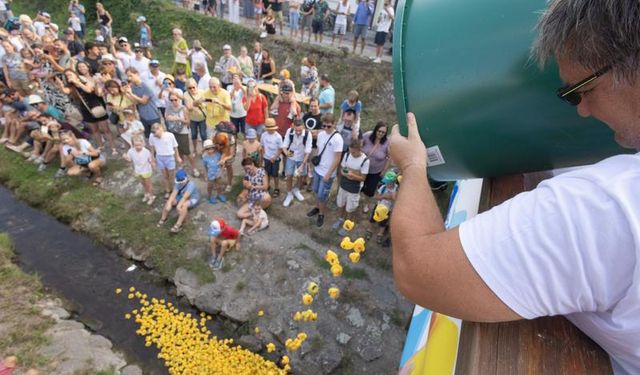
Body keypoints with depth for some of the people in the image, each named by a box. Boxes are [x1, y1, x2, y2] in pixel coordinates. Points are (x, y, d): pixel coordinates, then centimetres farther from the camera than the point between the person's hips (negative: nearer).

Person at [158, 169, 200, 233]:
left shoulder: (191, 184, -31)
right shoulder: (178, 183, -9)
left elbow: (185, 197, -36)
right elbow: (173, 194, -18)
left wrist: (178, 206, -40)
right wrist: (169, 204, -30)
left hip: (193, 199, -7)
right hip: (182, 197, 7)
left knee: (183, 205, -37)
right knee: (168, 201, -9)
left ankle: (178, 225, -34)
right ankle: (163, 219, 3)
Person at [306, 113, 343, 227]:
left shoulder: (337, 138, -21)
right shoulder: (320, 134, -2)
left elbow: (337, 159, -19)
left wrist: (328, 174, -17)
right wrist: (315, 161, 6)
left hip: (328, 173, -6)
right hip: (317, 169, 6)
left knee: (322, 195, 4)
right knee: (316, 191, 21)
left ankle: (321, 214, 26)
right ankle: (317, 208, 44)